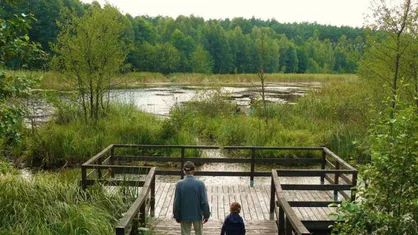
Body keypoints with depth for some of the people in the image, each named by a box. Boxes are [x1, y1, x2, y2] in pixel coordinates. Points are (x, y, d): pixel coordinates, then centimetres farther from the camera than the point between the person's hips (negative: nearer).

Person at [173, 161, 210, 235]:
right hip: (197, 215, 0)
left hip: (184, 216, 0)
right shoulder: (200, 184, -14)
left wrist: (177, 216, 5)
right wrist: (206, 215, 1)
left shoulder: (179, 184, -12)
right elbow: (204, 202, -11)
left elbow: (176, 202, -7)